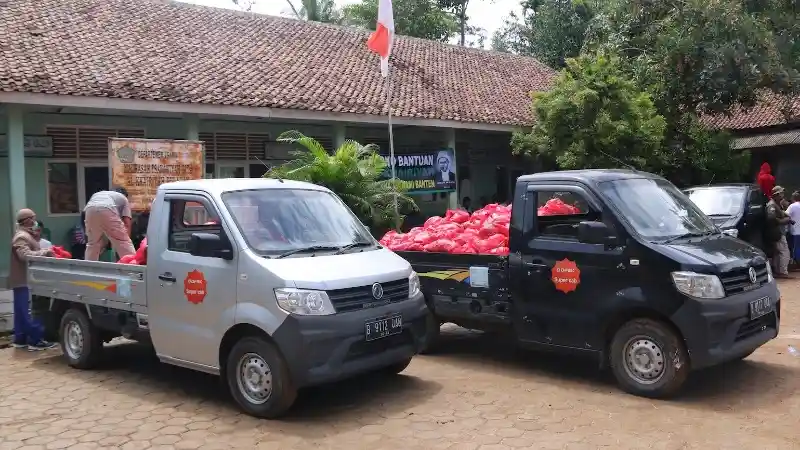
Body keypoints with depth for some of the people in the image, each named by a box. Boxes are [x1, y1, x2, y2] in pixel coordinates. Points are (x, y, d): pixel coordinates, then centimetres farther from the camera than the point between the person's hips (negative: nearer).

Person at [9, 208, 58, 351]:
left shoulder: (27, 234, 19)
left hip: (25, 280, 11)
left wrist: (37, 236, 13)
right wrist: (45, 252, -27)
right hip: (25, 280, -11)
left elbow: (32, 251, 21)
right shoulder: (21, 237, -15)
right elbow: (25, 255, -29)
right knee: (30, 311, -10)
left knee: (22, 311, 13)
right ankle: (35, 341, -11)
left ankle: (20, 339, 19)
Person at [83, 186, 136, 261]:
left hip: (90, 209, 4)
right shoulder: (124, 199, 32)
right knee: (123, 242, 5)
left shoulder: (98, 194, 44)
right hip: (107, 210, -4)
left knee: (92, 244, 21)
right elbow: (127, 223, 19)